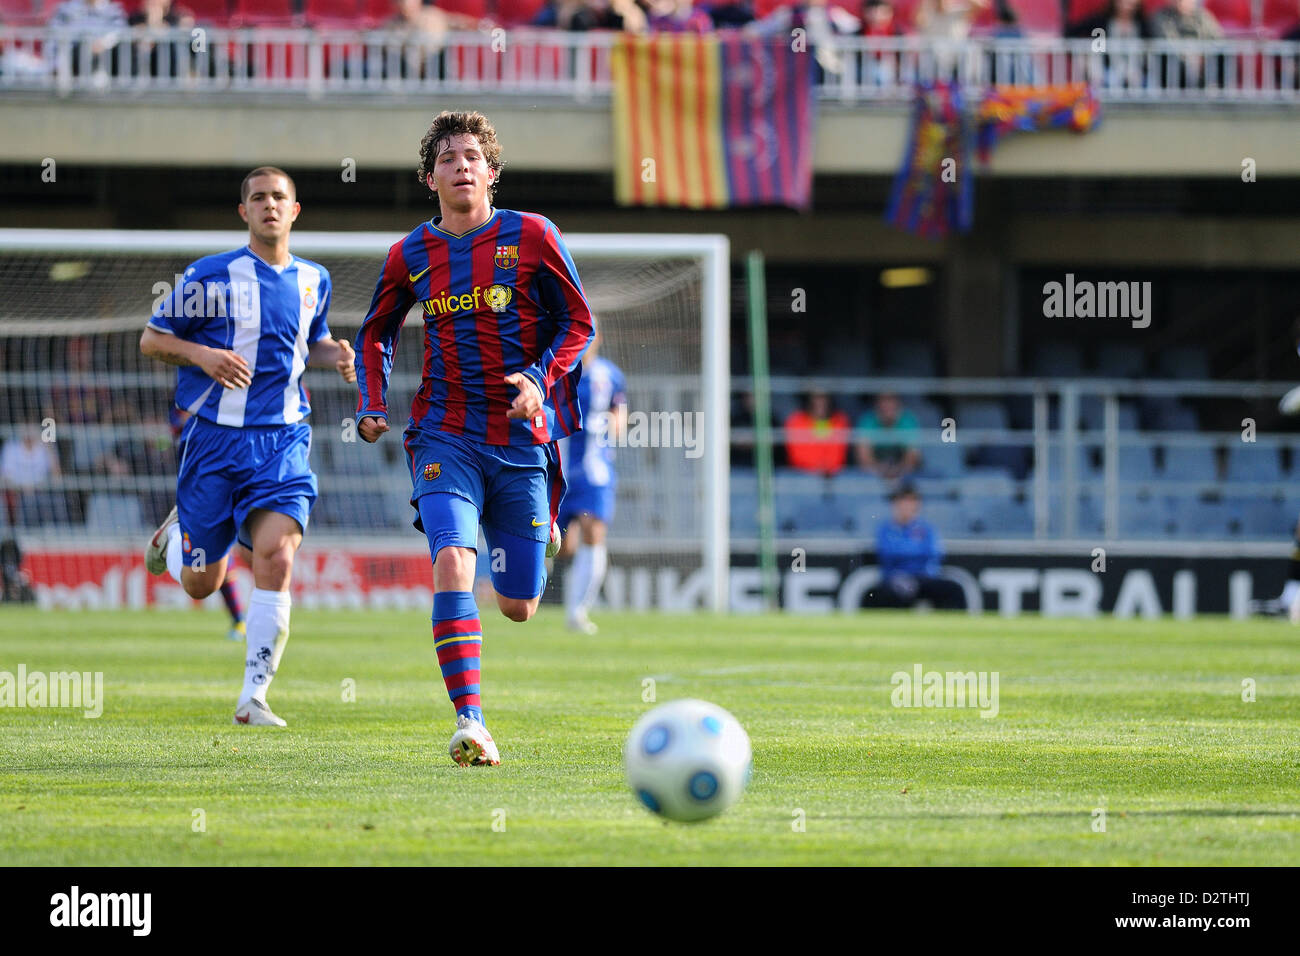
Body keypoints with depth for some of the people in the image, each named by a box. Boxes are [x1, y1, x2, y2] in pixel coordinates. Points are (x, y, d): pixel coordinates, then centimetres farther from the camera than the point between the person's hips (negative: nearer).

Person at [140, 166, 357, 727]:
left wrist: (335, 356, 6)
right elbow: (151, 340, 3)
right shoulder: (211, 275, -3)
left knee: (276, 558, -19)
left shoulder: (313, 280, 11)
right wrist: (200, 353, -16)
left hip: (283, 439, 2)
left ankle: (253, 698, -14)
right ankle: (177, 531, 42)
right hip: (215, 436, -2)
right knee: (202, 584, 4)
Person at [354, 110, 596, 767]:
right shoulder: (410, 256, 5)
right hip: (446, 436, 0)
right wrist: (373, 406, 6)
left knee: (519, 607, 5)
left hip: (522, 437, 0)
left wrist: (541, 378, -13)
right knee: (451, 560, -25)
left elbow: (578, 323, 5)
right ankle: (469, 723, -29)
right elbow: (376, 334, 21)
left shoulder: (531, 236, -1)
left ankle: (545, 532, 45)